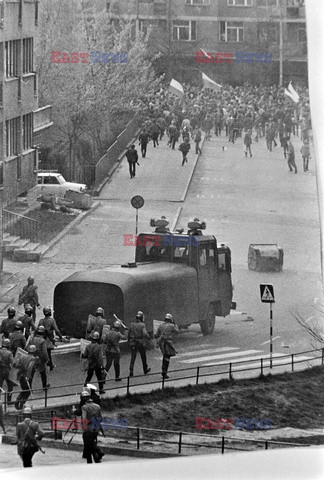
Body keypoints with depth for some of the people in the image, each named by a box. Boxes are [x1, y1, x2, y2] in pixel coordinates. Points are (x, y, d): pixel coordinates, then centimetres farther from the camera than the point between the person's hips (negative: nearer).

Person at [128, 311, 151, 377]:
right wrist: (148, 337, -2)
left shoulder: (132, 325, 1)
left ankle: (131, 371, -10)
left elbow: (129, 334, 9)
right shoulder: (142, 325, -13)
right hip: (141, 343, -3)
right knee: (143, 357, 16)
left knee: (133, 357, 2)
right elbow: (145, 334, -22)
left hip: (133, 344, 3)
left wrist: (129, 341, 22)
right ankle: (145, 369, 32)